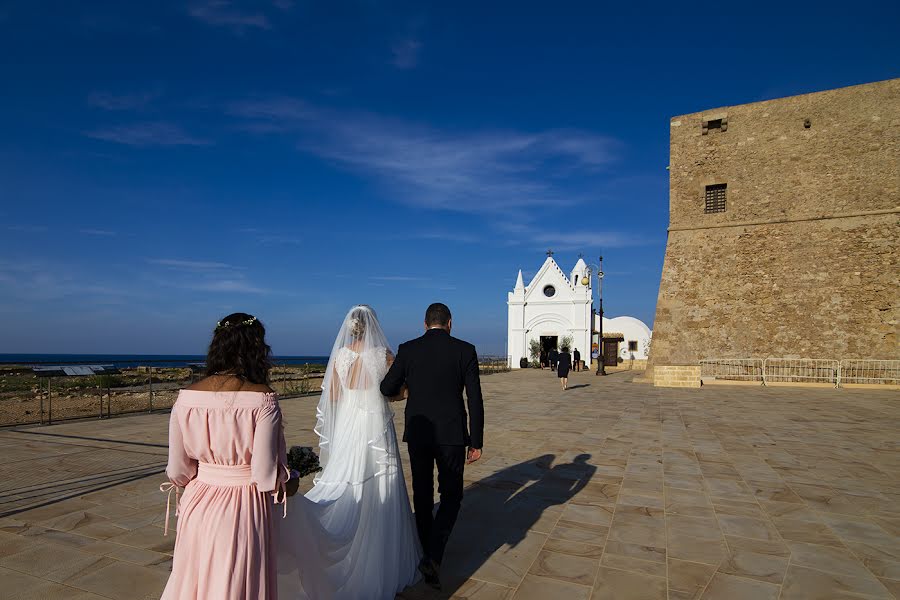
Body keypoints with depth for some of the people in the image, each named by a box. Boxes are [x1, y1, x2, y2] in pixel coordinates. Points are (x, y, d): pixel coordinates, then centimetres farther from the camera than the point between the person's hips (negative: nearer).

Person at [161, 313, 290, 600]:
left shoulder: (187, 396, -7)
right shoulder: (263, 399, -19)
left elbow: (177, 470, -2)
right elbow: (265, 475, -18)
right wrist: (288, 482, 3)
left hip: (198, 508, 4)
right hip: (243, 511, -4)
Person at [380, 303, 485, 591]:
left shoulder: (407, 349, -3)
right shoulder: (465, 350, -6)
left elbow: (387, 389, 2)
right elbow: (475, 400, -8)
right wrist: (476, 442, -1)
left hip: (418, 434, 2)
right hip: (452, 435, -2)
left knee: (422, 494, 18)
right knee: (451, 495, 13)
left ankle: (428, 553, 32)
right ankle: (433, 557, -1)